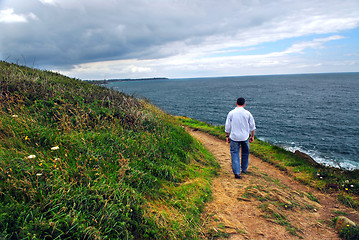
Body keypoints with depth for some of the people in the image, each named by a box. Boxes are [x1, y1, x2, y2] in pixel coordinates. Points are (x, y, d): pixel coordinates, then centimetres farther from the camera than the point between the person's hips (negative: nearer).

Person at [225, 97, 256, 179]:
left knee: (235, 154, 4)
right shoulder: (247, 113, -3)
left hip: (234, 137, -1)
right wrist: (252, 136, 16)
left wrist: (227, 136, 10)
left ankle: (237, 172, -3)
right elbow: (252, 126, 4)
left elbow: (227, 126, 0)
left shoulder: (231, 113, -5)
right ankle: (244, 169, 34)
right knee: (245, 153, 20)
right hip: (245, 137, 1)